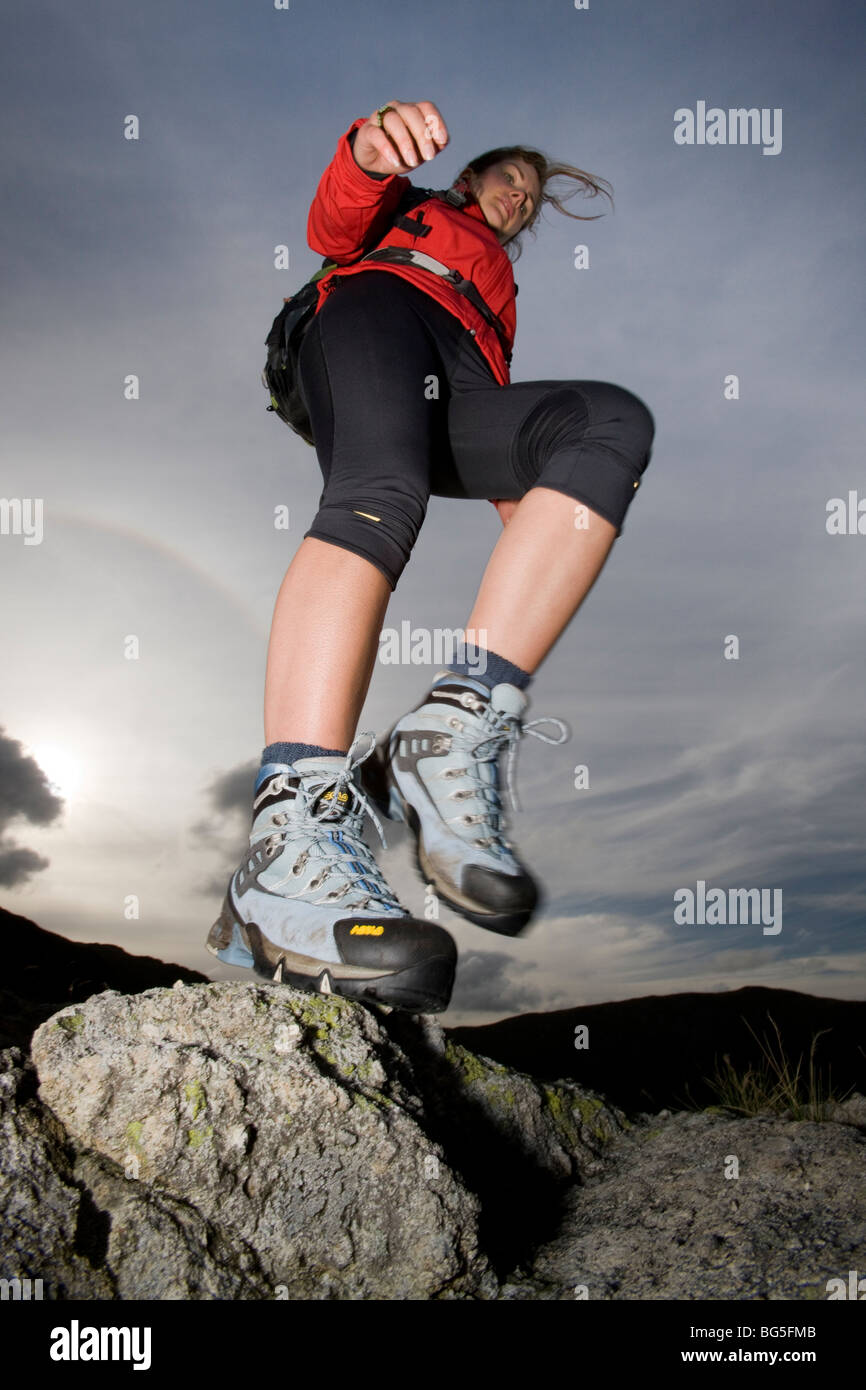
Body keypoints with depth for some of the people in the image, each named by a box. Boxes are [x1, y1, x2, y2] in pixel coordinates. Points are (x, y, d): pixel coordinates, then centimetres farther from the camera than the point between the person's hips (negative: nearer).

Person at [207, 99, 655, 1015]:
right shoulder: (409, 209, 35)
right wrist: (368, 152, -11)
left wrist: (521, 489, 10)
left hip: (454, 402, 4)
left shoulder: (500, 287, 45)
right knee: (380, 494, -37)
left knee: (614, 420, -27)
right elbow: (332, 229, 12)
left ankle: (459, 724, -44)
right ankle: (291, 841, -59)